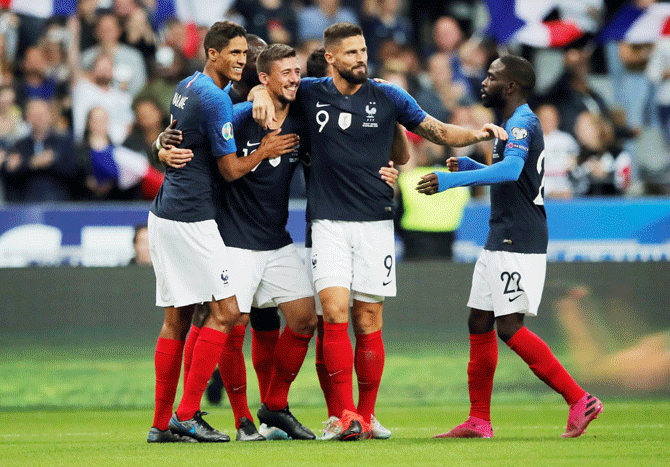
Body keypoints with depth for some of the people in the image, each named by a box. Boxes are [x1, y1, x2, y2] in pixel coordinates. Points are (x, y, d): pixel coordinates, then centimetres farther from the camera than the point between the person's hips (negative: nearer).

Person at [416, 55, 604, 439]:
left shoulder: (523, 122, -14)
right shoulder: (515, 123, 19)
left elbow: (511, 170, -33)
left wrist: (453, 180, -40)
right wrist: (470, 167, 19)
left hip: (519, 245, -10)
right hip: (500, 244, 10)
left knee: (509, 327, -14)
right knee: (480, 323, 9)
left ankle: (579, 400, -10)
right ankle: (479, 421, 13)